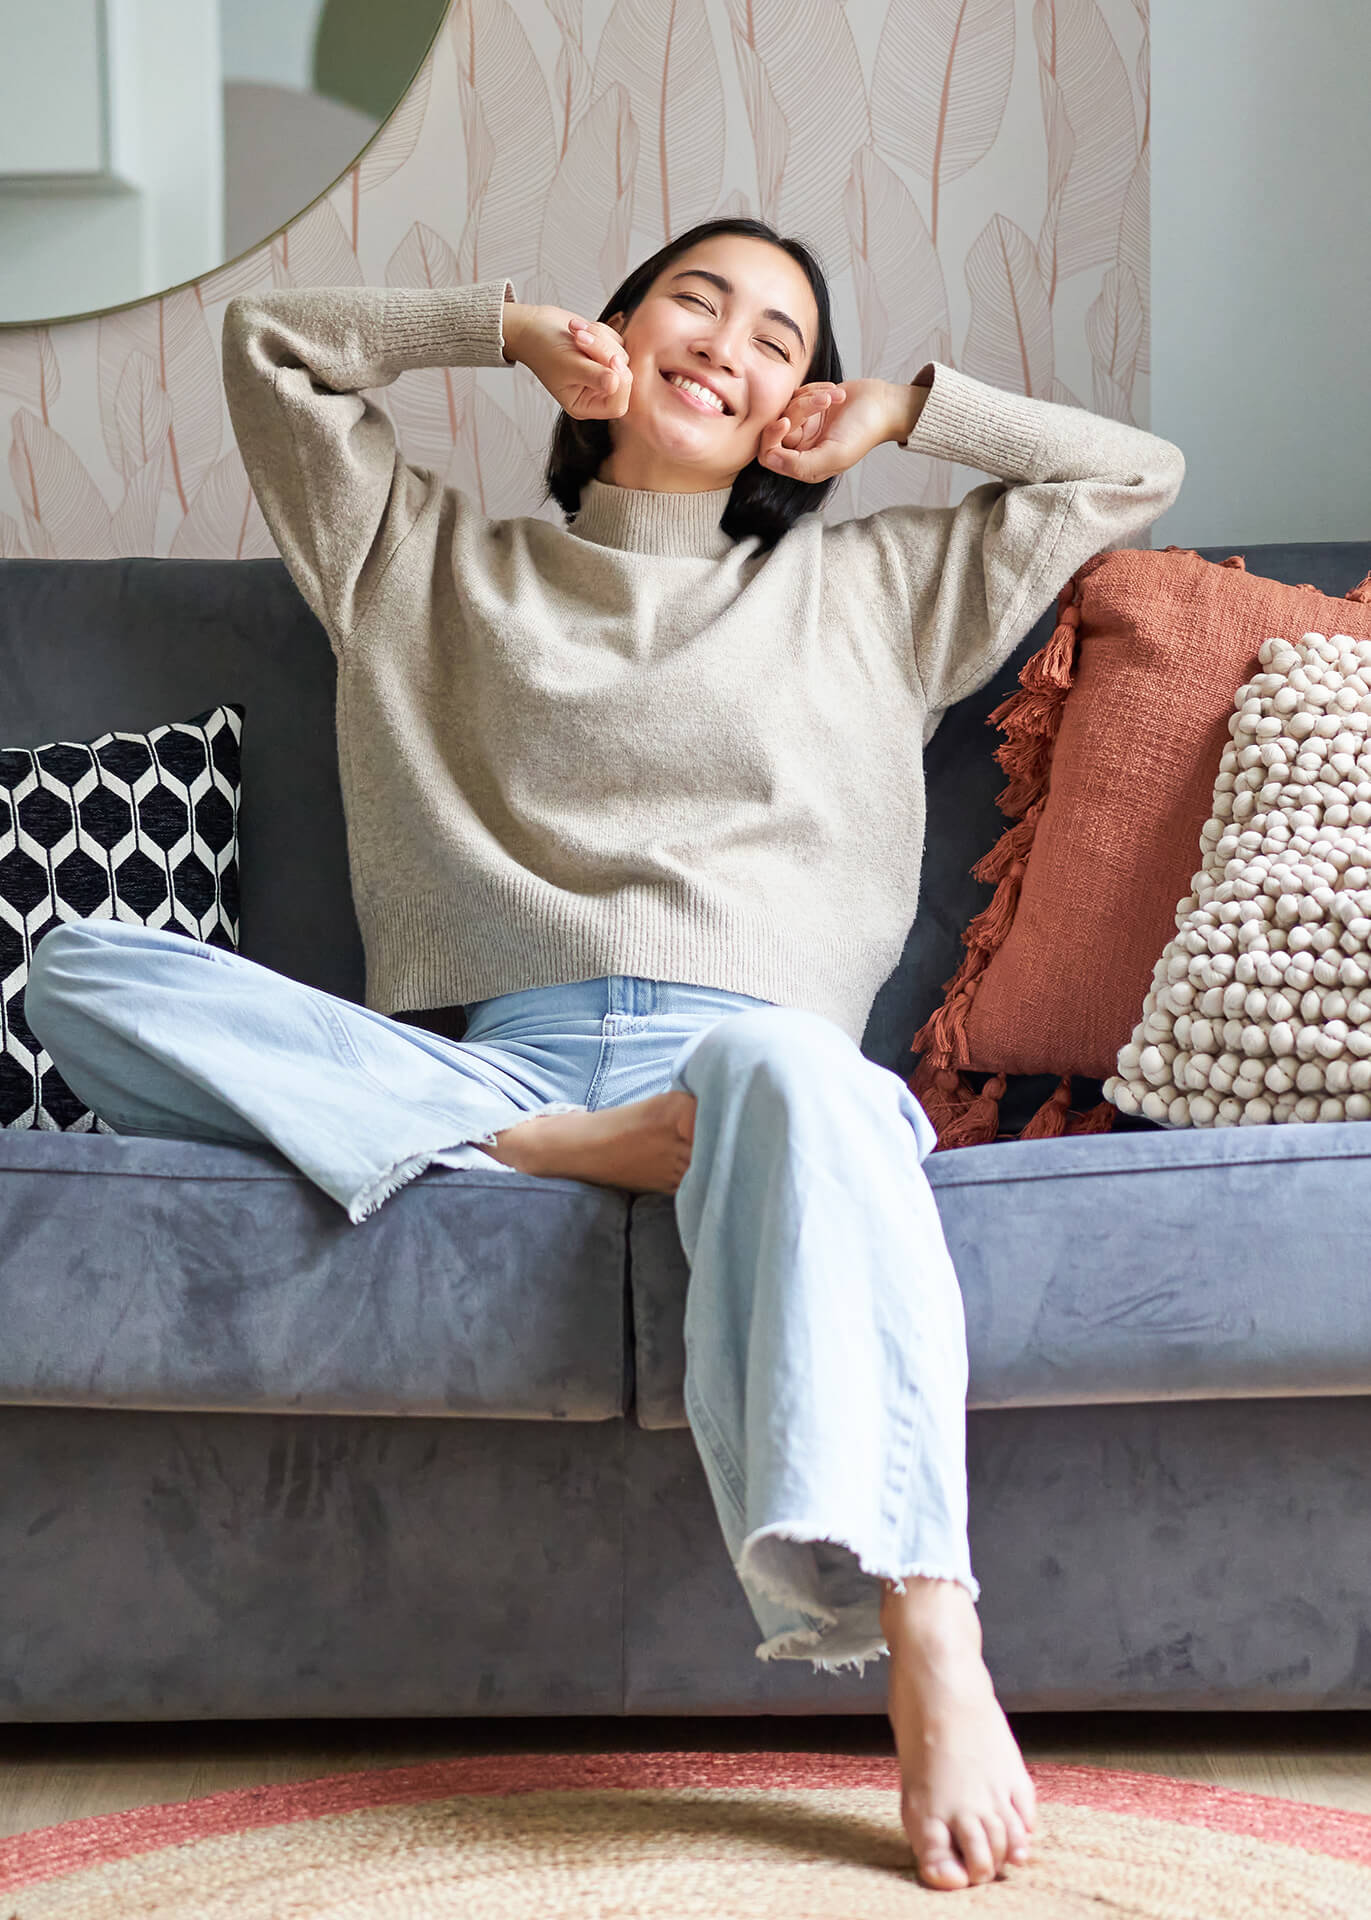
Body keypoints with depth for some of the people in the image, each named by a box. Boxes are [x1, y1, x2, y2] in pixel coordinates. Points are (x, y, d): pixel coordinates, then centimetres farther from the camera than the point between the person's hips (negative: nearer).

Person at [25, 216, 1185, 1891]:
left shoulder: (865, 590, 30)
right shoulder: (440, 569, 31)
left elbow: (1133, 474, 35)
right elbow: (270, 345, 36)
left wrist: (901, 414, 27)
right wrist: (518, 332, 27)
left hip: (750, 1052, -1)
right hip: (472, 1071, 2)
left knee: (795, 1070, -43)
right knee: (81, 972, -21)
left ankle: (932, 1656, -56)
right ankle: (555, 1155, -33)